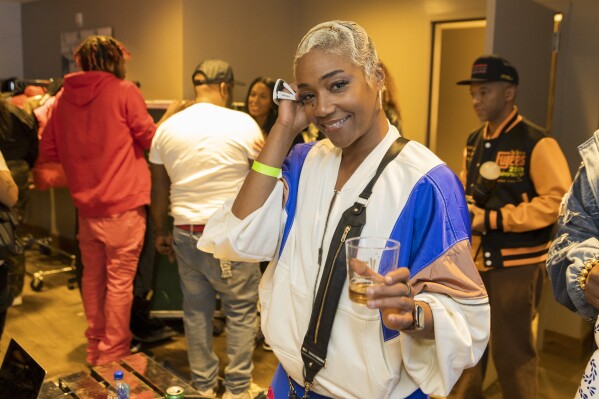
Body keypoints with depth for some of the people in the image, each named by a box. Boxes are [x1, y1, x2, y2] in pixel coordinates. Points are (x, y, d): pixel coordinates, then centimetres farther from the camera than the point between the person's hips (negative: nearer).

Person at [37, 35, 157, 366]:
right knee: (119, 281, 3)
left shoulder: (63, 97, 7)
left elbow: (47, 154, 10)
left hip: (85, 205, 6)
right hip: (123, 203, -5)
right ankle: (113, 357, 12)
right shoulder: (125, 91, -8)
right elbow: (151, 140, -3)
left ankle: (94, 349, 32)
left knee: (92, 276, 19)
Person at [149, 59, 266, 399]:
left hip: (186, 232, 5)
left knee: (196, 310, 13)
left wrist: (162, 232, 19)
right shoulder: (242, 123, -8)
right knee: (241, 310, 7)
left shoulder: (167, 128, 5)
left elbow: (159, 189, 9)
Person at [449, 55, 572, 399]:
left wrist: (493, 219, -24)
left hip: (518, 265, -7)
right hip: (474, 260, 7)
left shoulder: (536, 143, -14)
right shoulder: (474, 141, 10)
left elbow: (559, 200, -22)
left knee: (512, 352, 6)